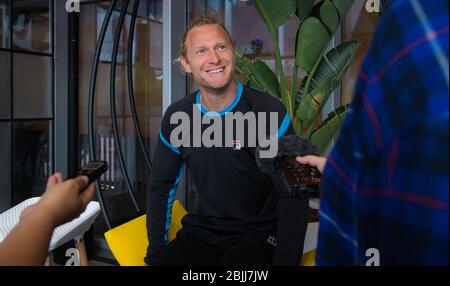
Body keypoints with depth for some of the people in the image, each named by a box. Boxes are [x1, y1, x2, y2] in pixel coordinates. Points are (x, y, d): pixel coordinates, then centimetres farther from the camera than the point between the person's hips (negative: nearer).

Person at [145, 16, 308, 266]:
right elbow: (161, 187, 10)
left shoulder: (270, 112, -14)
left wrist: (284, 260, -18)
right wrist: (156, 252, 2)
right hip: (201, 230, 4)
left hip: (258, 234, -3)